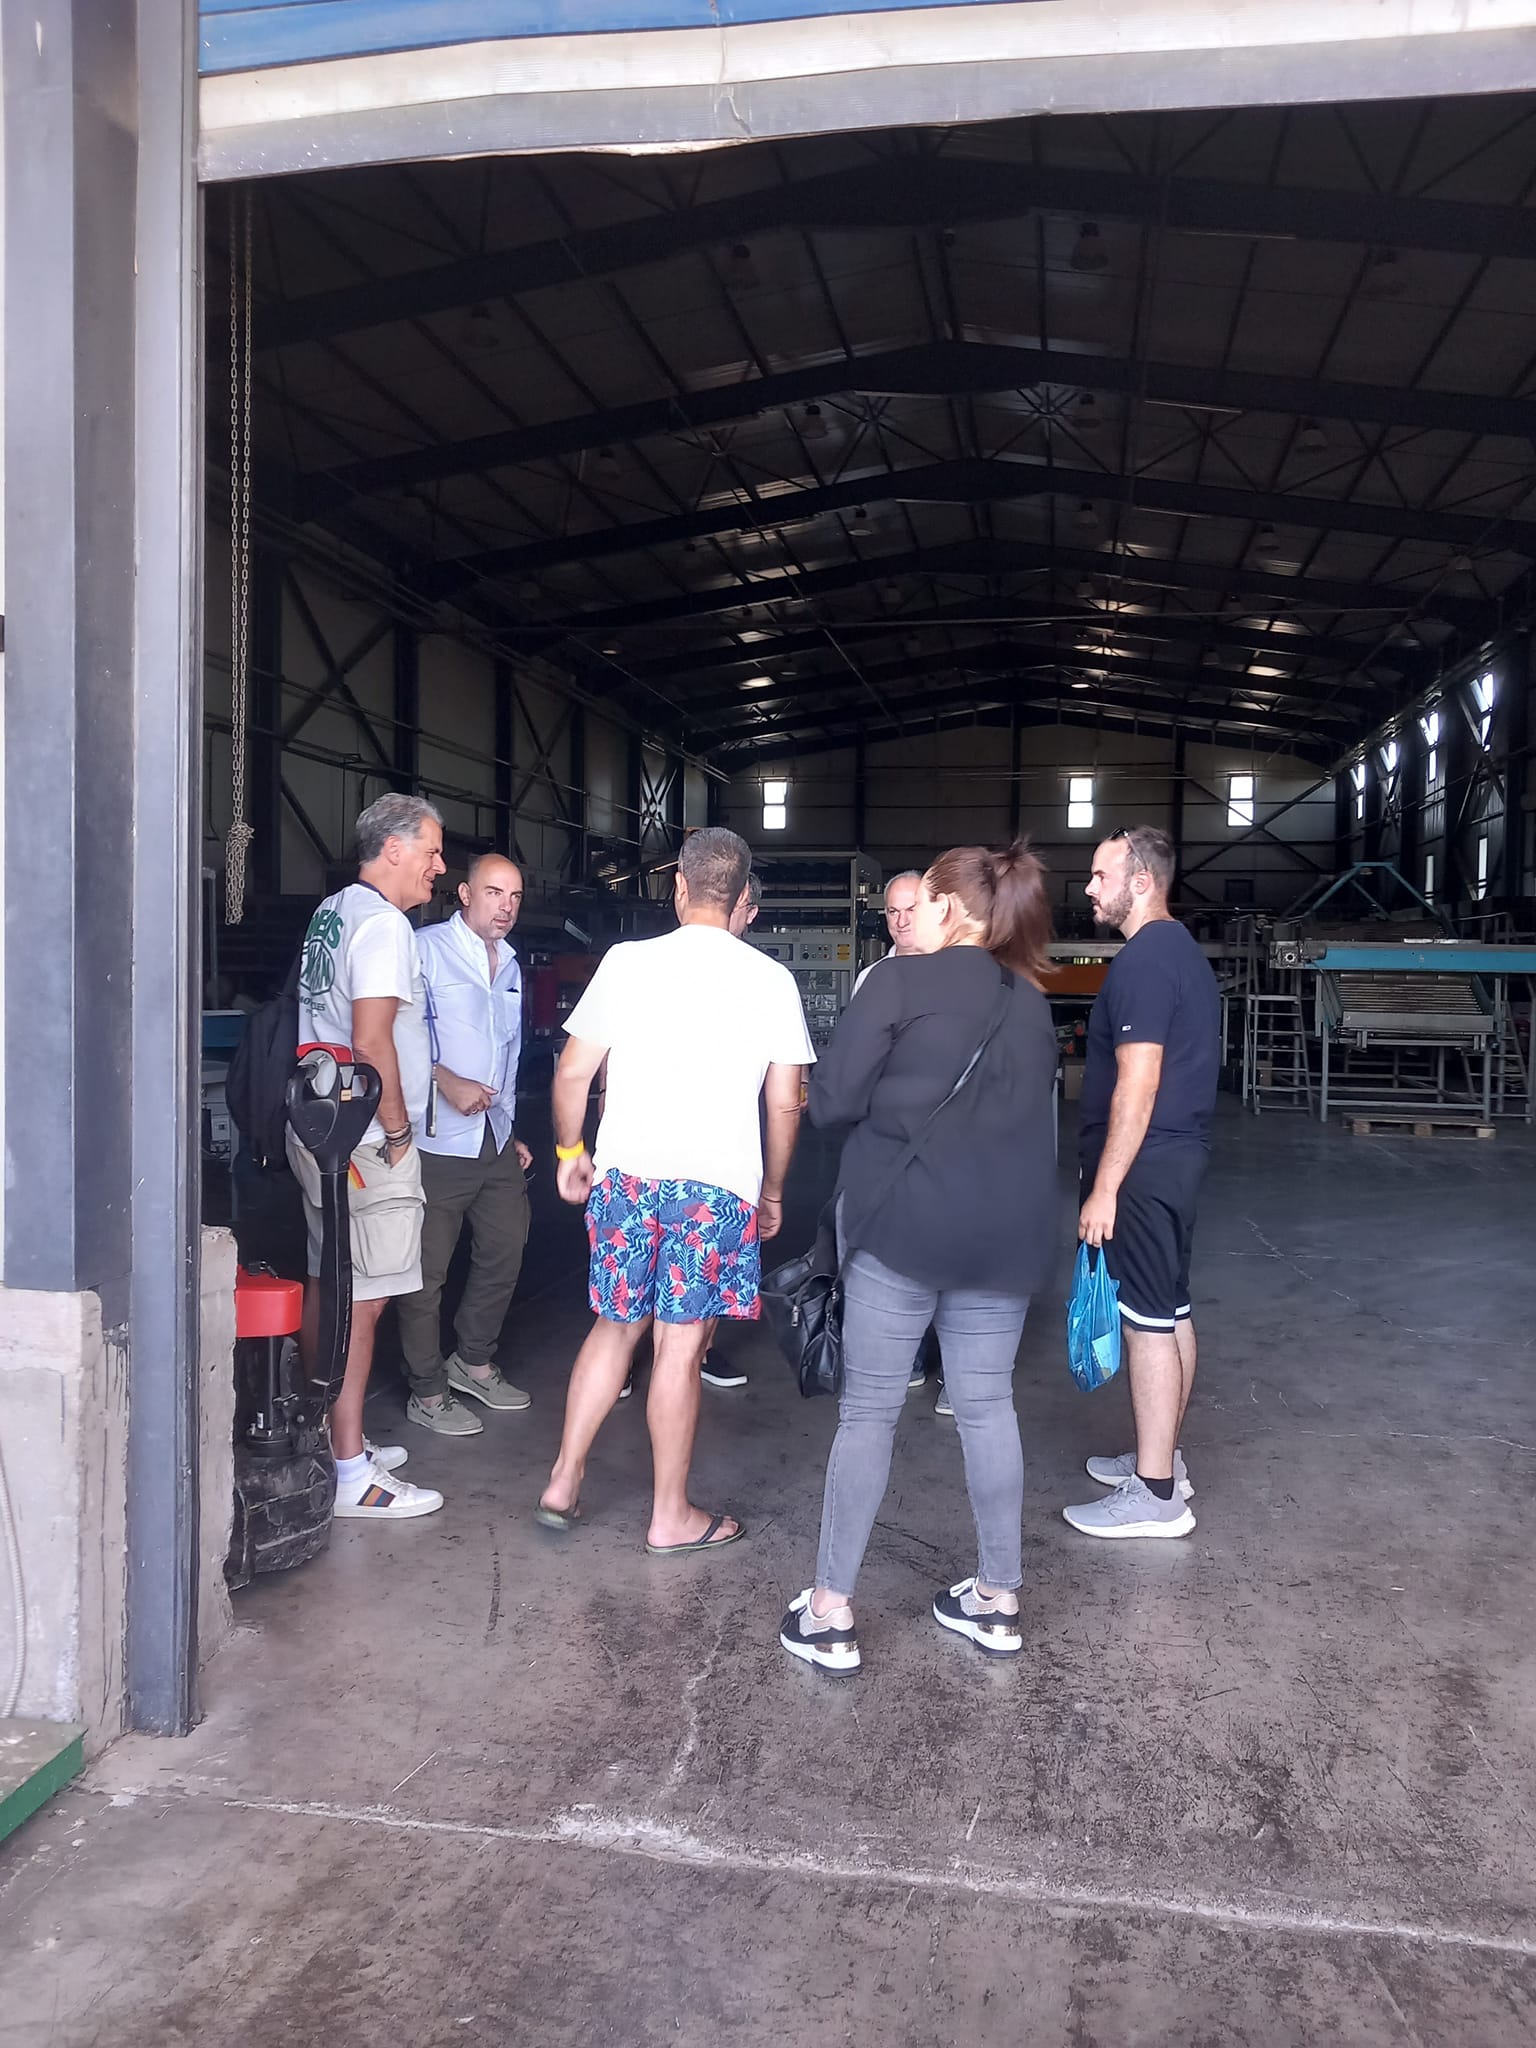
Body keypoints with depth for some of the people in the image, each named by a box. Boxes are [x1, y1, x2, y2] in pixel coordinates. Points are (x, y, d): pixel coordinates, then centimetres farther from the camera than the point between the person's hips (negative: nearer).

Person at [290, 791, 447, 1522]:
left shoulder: (331, 912, 16)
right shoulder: (383, 923, -15)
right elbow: (372, 1041, -23)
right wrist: (398, 1131, -14)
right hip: (365, 1143, -10)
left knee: (327, 1292, 16)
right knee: (360, 1301, -6)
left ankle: (329, 1442, 29)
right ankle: (351, 1475, 0)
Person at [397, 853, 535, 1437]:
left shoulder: (510, 965, 16)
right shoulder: (426, 949, -8)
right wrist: (447, 1081, -23)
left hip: (496, 1141, 8)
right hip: (438, 1141, -8)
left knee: (505, 1253, 15)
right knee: (427, 1271, 1)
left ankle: (473, 1362, 34)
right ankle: (428, 1393, 15)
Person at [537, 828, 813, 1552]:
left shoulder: (627, 961, 1)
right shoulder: (771, 981, 0)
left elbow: (572, 1072, 3)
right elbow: (784, 1104, 2)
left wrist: (570, 1151, 18)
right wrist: (773, 1190, 15)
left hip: (626, 1173, 2)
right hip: (719, 1182, -2)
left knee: (616, 1324, 19)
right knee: (679, 1345, 6)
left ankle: (563, 1483, 23)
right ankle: (671, 1517, 17)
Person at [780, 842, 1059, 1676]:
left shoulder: (900, 982, -6)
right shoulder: (1031, 1003, 12)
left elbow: (830, 1100, -6)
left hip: (905, 1219, -5)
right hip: (1006, 1228, 5)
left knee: (868, 1409, 4)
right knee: (987, 1405, 14)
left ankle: (830, 1614, 12)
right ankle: (997, 1600, 25)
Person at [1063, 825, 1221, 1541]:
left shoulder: (1144, 961, -18)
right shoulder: (1183, 951, 14)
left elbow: (1139, 1083, -23)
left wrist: (1104, 1188, -20)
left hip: (1144, 1167, -10)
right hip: (1178, 1157, 10)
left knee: (1148, 1321, -4)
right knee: (1171, 1313, 16)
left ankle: (1155, 1495, 5)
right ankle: (1161, 1457, 29)